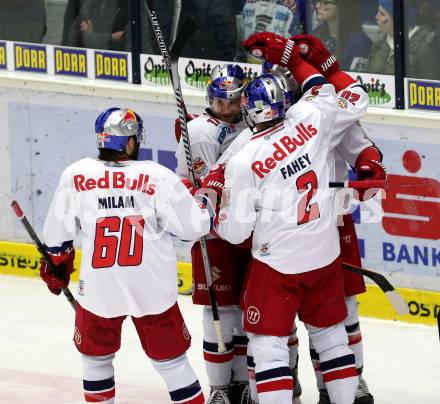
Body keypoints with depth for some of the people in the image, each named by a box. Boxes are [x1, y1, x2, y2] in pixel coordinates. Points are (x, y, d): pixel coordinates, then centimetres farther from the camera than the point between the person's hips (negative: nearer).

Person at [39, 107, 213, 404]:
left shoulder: (76, 176, -5)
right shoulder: (159, 177, -12)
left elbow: (58, 233, 6)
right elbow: (194, 226, -8)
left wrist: (57, 268, 25)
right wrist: (205, 203, 15)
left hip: (98, 288, 1)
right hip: (153, 288, -1)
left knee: (96, 356, 23)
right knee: (171, 359, 12)